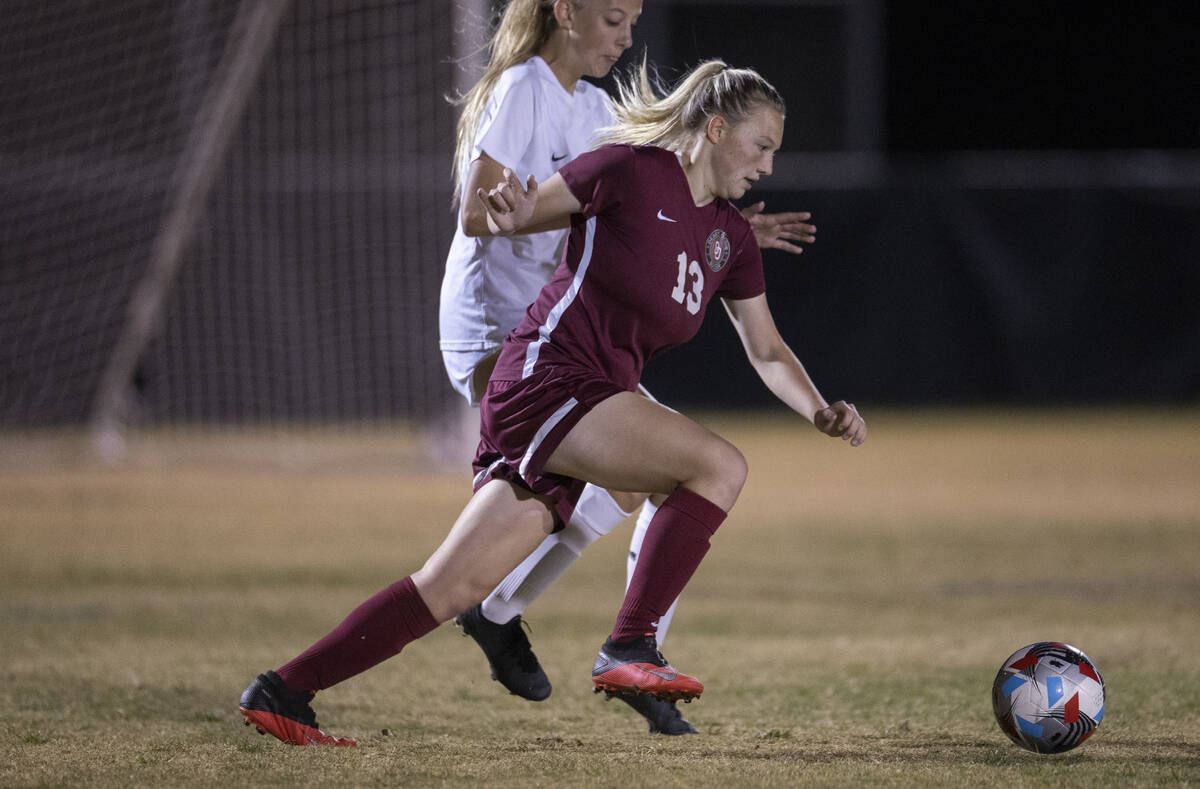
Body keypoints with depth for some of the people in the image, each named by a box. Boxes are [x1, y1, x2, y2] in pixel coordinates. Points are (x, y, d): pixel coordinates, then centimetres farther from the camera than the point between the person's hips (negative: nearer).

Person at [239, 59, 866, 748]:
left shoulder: (731, 237, 16)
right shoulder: (630, 171, -5)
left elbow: (768, 351, 22)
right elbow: (489, 218, 3)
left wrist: (822, 413, 5)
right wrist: (510, 215, -20)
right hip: (544, 379, -8)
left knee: (452, 588, 2)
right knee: (719, 463, -19)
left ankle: (281, 694, 5)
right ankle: (628, 647, -15)